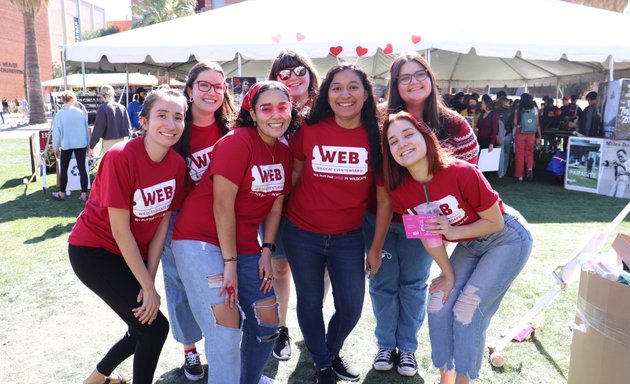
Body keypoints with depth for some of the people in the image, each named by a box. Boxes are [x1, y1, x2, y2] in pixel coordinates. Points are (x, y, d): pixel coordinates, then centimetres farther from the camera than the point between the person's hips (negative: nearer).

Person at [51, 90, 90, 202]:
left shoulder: (59, 115, -7)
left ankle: (62, 194, 23)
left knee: (63, 169, 13)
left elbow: (56, 133, -3)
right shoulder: (80, 112, -4)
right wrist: (88, 144, 13)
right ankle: (84, 194, 5)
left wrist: (56, 148, 8)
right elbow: (87, 129, 2)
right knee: (82, 168, 4)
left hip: (66, 145, -1)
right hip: (81, 144, 1)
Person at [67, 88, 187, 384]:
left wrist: (149, 280, -9)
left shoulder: (177, 164, -10)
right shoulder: (120, 157, -27)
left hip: (133, 252, 7)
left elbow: (163, 222, -5)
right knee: (155, 327, -8)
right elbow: (120, 230, -23)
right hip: (93, 250, -6)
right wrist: (148, 286, -18)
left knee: (143, 329, 16)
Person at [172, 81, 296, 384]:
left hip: (244, 245, 8)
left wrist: (266, 251, -1)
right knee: (226, 322, -14)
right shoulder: (237, 142, -17)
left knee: (268, 319, 12)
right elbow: (222, 205, -19)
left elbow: (275, 206, 9)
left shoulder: (283, 152, 5)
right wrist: (229, 263, -17)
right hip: (201, 240, -7)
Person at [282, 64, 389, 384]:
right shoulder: (309, 130, -9)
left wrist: (376, 247, 1)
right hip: (302, 234, 0)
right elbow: (292, 178, 3)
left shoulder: (377, 137, -7)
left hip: (348, 237, 1)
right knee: (310, 302, 13)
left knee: (351, 307, 9)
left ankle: (333, 351, 43)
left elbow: (385, 199, -1)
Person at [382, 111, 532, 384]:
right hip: (470, 246, 5)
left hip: (508, 239, -5)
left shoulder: (463, 173, -33)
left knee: (468, 309, -10)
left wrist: (454, 232, -28)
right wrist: (449, 275, -1)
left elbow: (496, 222, -19)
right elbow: (428, 235, -6)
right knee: (438, 304, -1)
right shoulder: (400, 190, -17)